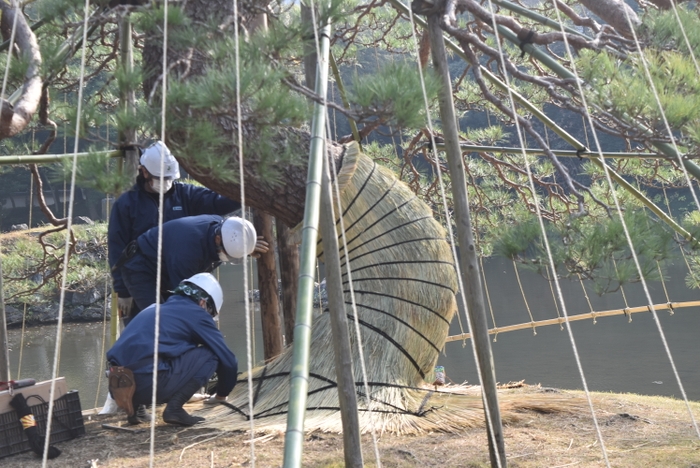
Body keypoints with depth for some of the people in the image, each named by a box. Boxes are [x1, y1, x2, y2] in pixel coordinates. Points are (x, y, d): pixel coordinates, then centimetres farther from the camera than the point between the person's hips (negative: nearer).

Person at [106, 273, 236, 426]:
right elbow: (228, 360, 9)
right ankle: (174, 408, -1)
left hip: (117, 386, 8)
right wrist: (221, 395, 27)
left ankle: (135, 406, 14)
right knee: (210, 354, 6)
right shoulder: (197, 314, 7)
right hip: (148, 383, -8)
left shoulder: (153, 308, 29)